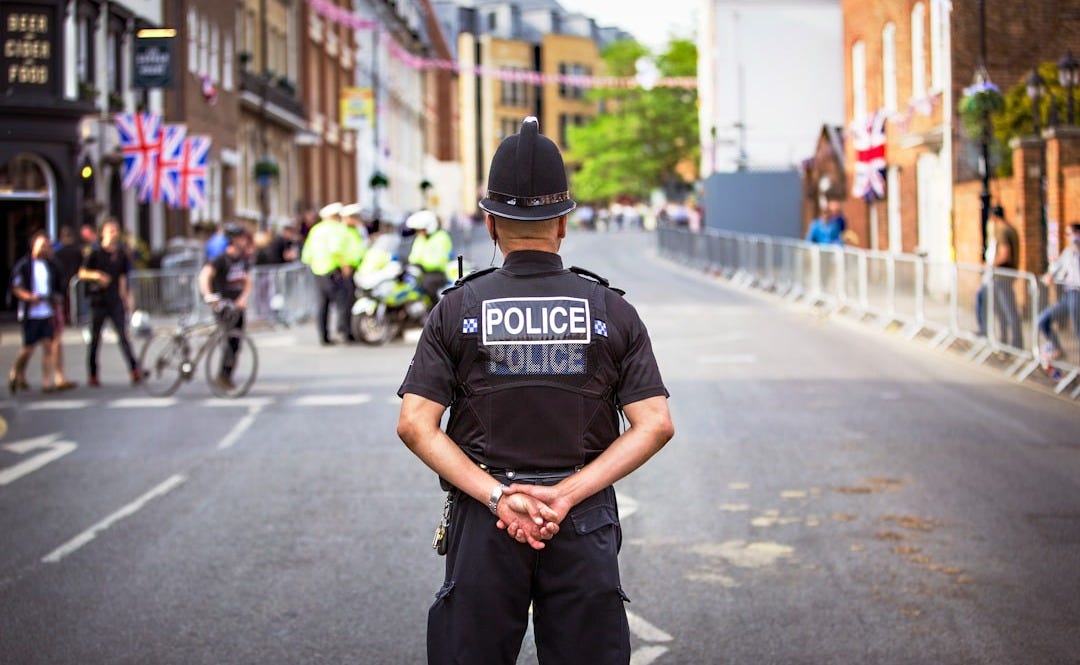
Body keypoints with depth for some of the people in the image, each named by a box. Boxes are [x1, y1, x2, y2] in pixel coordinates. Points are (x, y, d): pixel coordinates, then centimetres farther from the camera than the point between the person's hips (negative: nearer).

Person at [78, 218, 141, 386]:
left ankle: (135, 371, -10)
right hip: (98, 301, -2)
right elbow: (82, 273, -8)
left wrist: (127, 298, 11)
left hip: (116, 302, 2)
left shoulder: (121, 254, 8)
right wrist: (96, 275, -26)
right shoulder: (96, 253, -2)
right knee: (95, 339, 4)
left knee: (123, 336, -6)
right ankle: (92, 375, 12)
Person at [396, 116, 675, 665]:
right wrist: (566, 493, -11)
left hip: (483, 519, 0)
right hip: (585, 522, 1)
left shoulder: (457, 309, 1)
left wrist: (497, 496, -11)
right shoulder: (611, 310, 2)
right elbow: (655, 424, -6)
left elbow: (414, 424, -8)